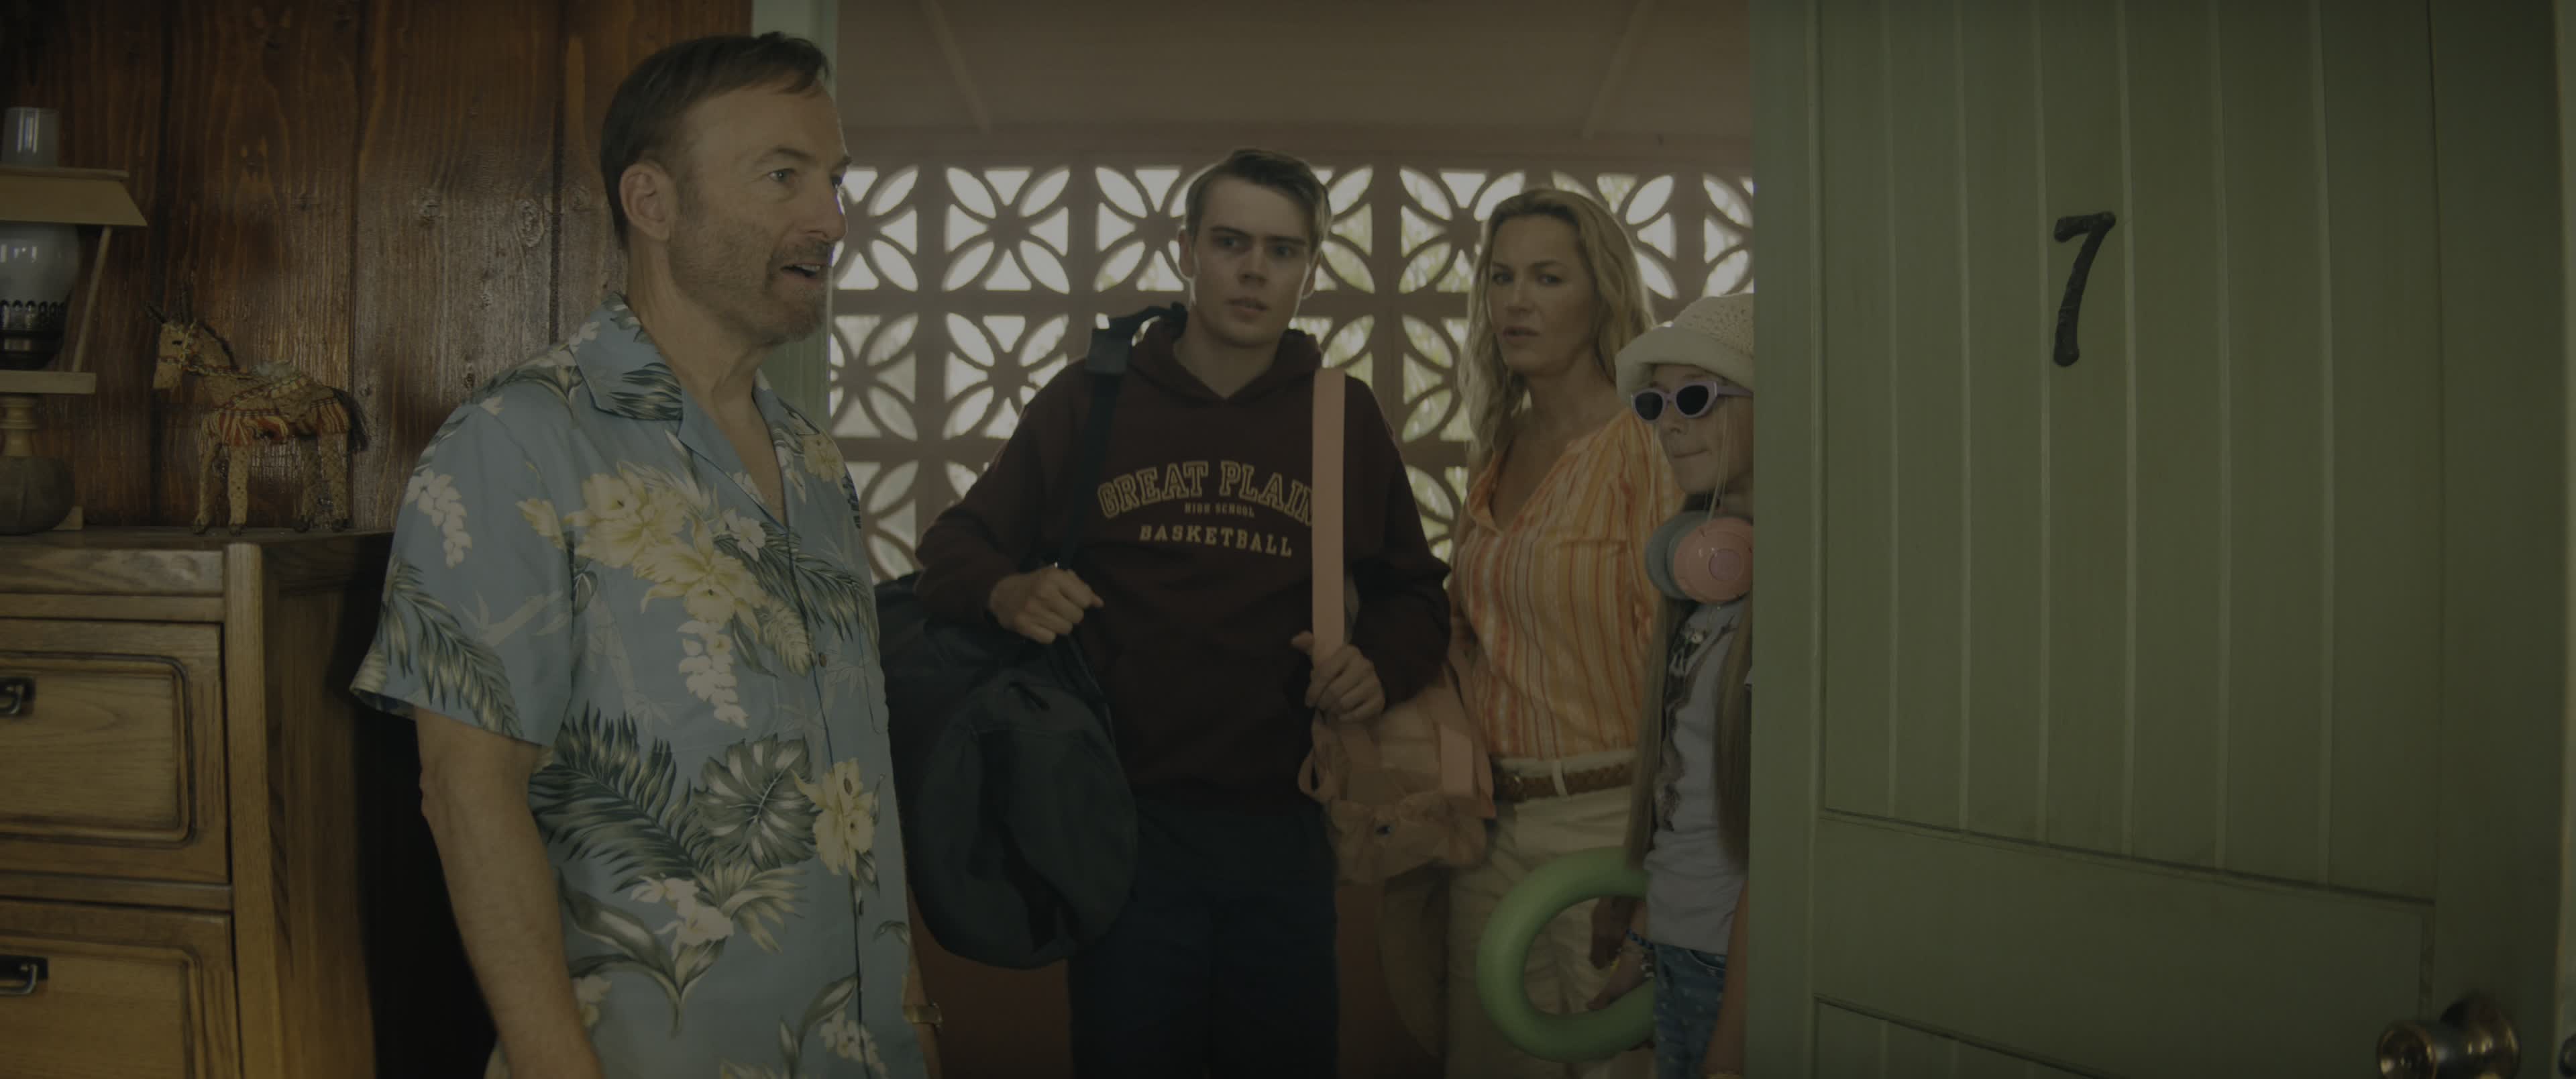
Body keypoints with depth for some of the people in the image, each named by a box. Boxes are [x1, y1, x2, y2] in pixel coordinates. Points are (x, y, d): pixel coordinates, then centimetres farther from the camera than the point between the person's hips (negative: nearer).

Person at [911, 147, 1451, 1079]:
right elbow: (956, 549, 6)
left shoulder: (1345, 416, 7)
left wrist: (1382, 663, -7)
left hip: (1284, 829, 2)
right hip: (1124, 825, -1)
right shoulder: (1088, 400, 3)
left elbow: (1411, 592, 14)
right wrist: (1007, 593, -15)